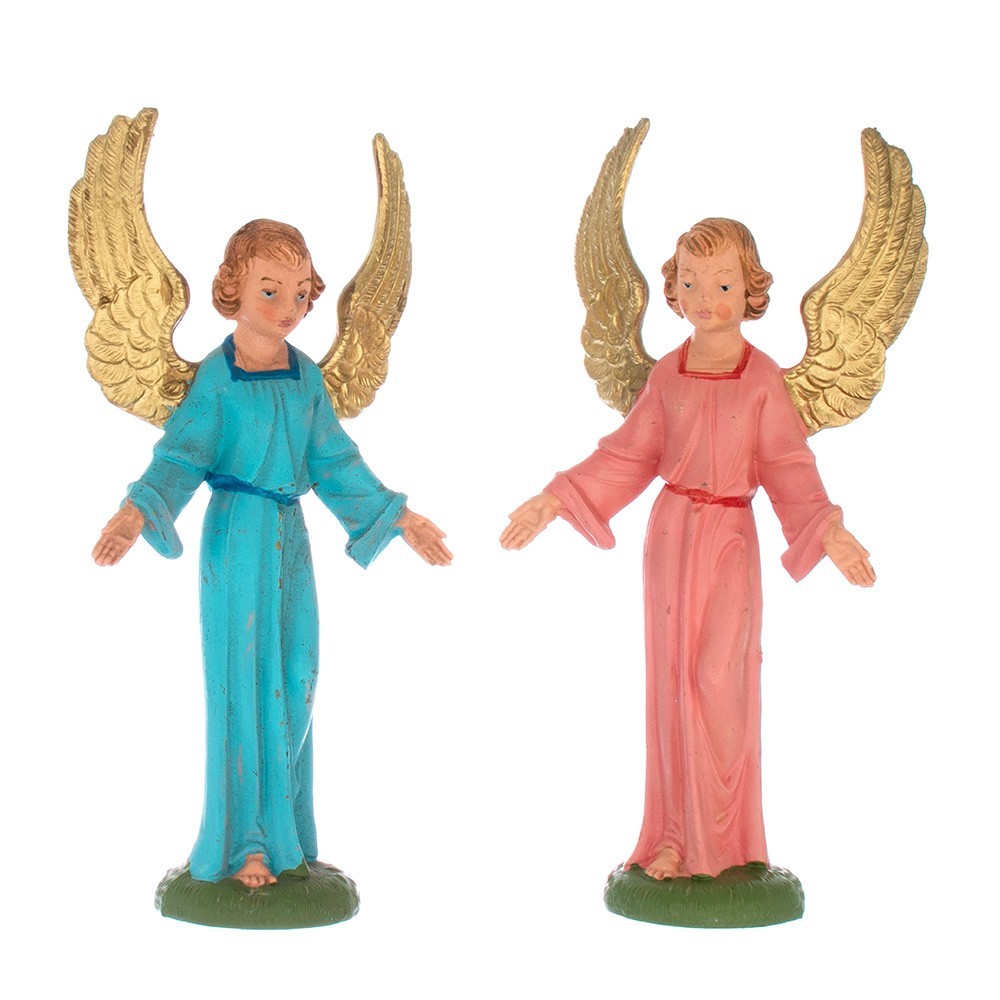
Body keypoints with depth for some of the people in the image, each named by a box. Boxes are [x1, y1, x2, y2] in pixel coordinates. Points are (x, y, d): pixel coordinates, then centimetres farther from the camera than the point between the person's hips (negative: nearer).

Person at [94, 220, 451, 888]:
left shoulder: (306, 376, 7)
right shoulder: (217, 377, -7)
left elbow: (336, 463, 13)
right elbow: (180, 458, -11)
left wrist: (397, 518, 13)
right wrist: (138, 513, -28)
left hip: (291, 537, 5)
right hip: (237, 538, -5)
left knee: (294, 682, 6)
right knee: (240, 681, -1)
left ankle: (281, 829, 20)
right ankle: (241, 844, 9)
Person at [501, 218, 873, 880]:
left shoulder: (763, 379, -5)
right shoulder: (668, 375, 4)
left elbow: (789, 469, -4)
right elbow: (628, 457, 8)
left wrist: (826, 530, -18)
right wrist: (554, 503, 3)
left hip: (730, 539, -3)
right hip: (671, 532, 3)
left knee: (717, 680, -7)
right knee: (672, 681, 6)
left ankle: (719, 841, 7)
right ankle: (679, 835, 17)